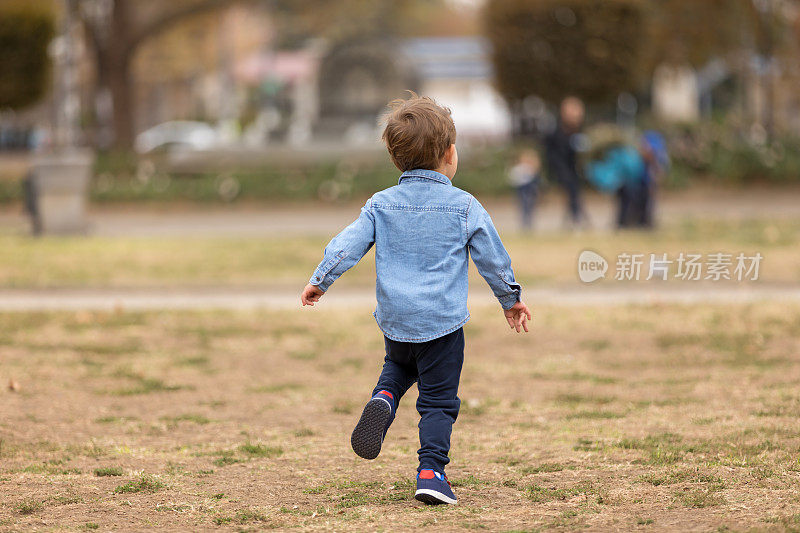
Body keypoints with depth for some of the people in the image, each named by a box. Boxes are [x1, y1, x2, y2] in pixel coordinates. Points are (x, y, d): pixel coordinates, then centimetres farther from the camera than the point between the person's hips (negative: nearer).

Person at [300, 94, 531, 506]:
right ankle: (431, 471, -7)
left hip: (395, 320, 3)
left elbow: (348, 245, -1)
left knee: (398, 367, 31)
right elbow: (493, 259, 4)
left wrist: (320, 281, 12)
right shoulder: (464, 207, -3)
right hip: (443, 320, -3)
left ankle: (382, 401, 1)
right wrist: (510, 299, 18)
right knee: (438, 400, 4)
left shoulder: (381, 205, 3)